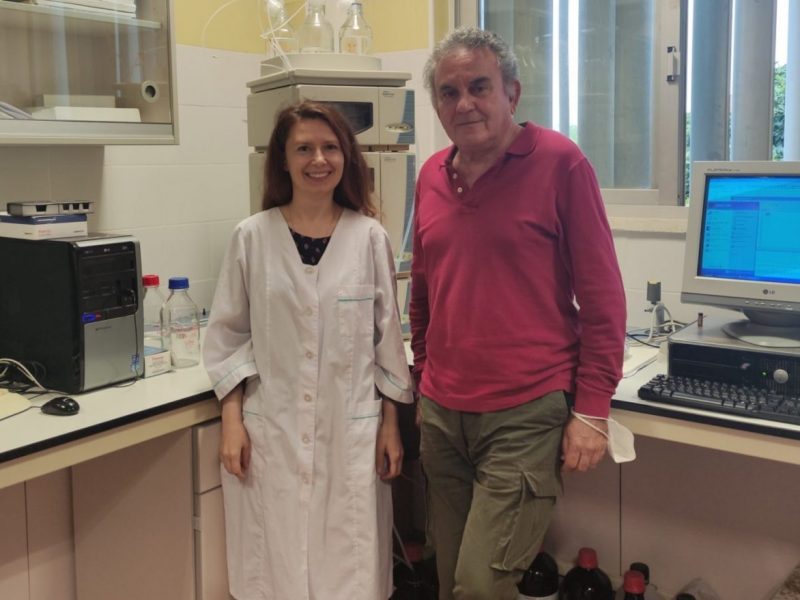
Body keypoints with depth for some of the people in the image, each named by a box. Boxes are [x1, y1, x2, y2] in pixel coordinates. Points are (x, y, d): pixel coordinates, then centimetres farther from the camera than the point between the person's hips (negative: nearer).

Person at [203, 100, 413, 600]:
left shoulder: (370, 236, -1)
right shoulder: (253, 236, -1)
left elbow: (388, 334, 4)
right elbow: (227, 334, 4)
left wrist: (391, 424, 3)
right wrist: (232, 420, -2)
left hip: (351, 431, 0)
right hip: (271, 431, 0)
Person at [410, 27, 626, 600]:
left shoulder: (559, 161, -8)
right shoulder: (432, 175, 8)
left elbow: (603, 296, -8)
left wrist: (592, 410, -10)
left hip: (527, 416, -5)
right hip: (442, 413, 6)